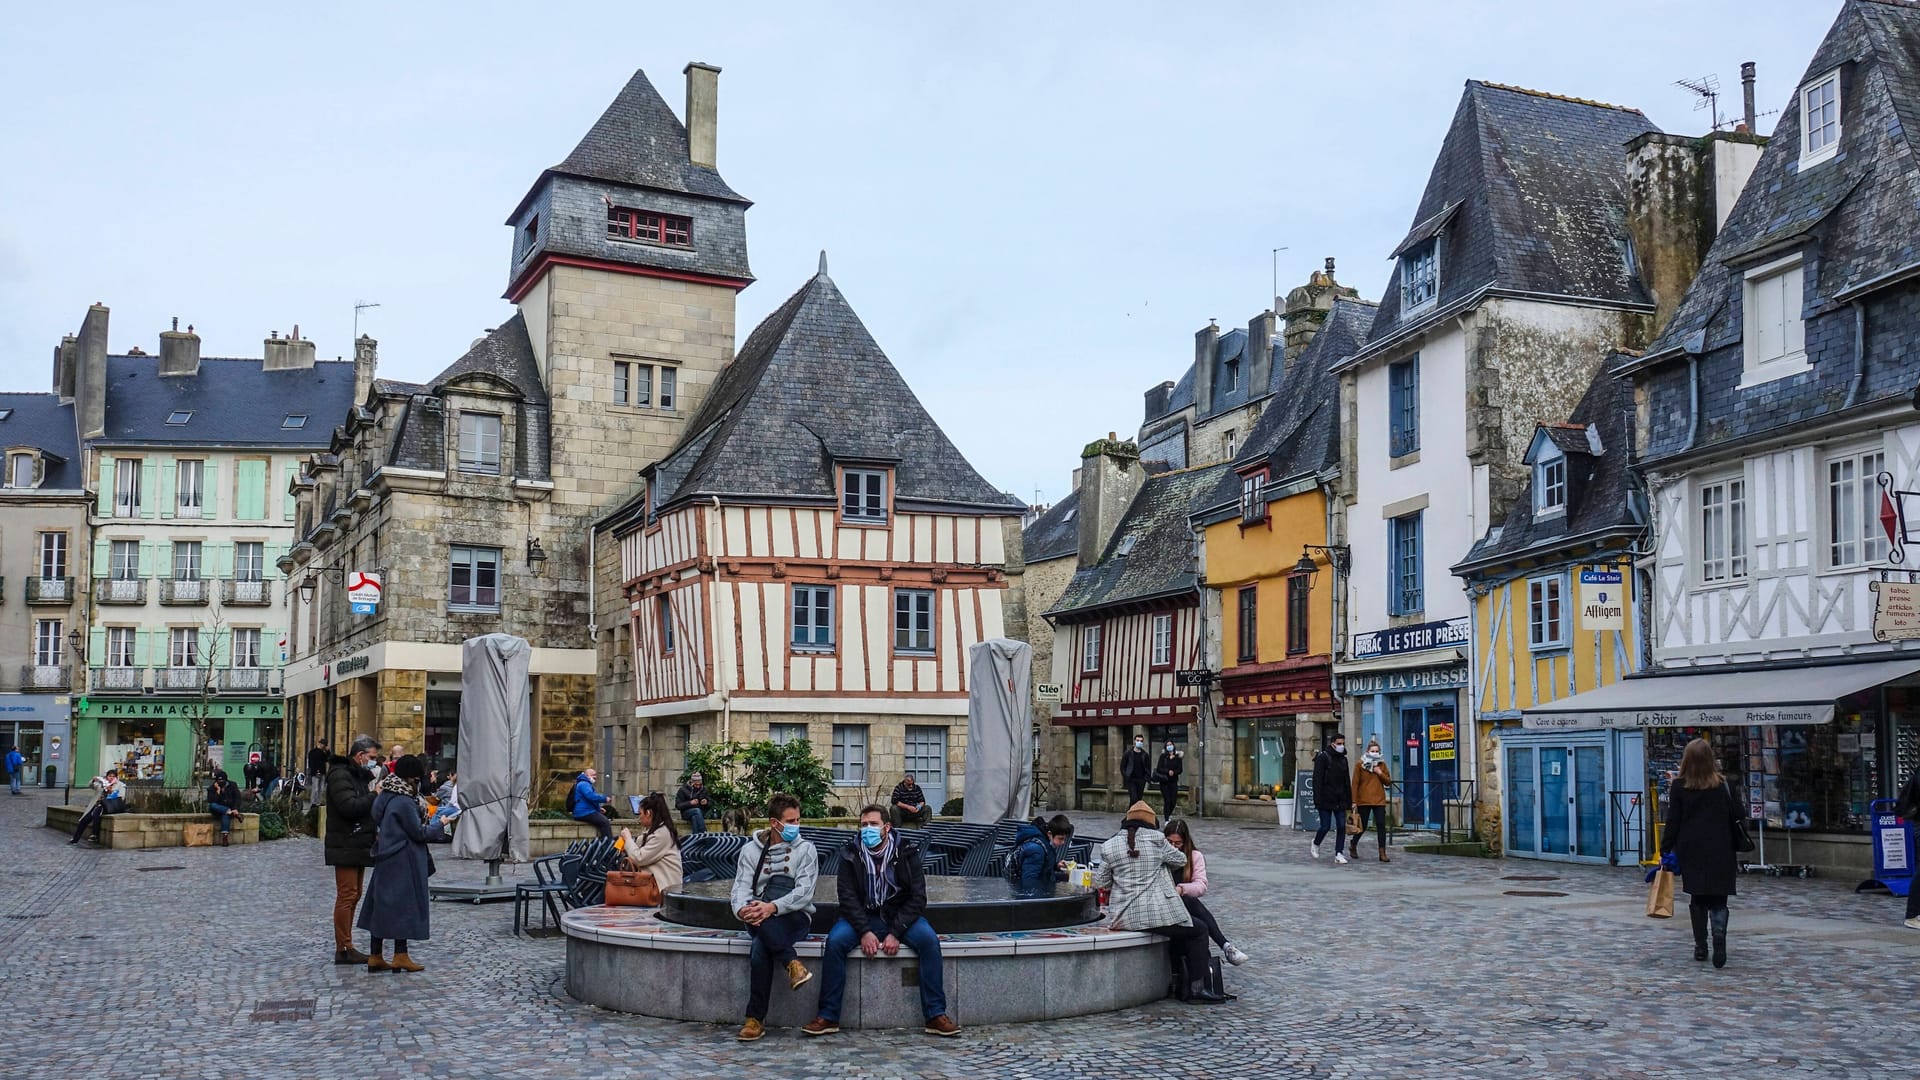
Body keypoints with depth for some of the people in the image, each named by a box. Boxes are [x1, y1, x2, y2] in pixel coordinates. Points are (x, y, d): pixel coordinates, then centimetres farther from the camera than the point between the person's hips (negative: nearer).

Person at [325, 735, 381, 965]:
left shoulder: (360, 775, 19)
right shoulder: (339, 774, -12)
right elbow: (349, 806, -24)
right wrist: (375, 795, -18)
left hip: (359, 845, 10)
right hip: (345, 847, -10)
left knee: (353, 895, 13)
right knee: (346, 896, -9)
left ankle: (345, 947, 19)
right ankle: (343, 949, -6)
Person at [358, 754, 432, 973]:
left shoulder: (382, 797, 9)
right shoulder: (404, 802, -18)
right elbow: (418, 832, -16)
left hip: (384, 860, 9)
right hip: (403, 862, -9)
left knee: (382, 904, 10)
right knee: (403, 904, -1)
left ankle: (375, 956, 14)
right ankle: (400, 956, 2)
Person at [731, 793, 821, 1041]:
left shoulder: (805, 849, 4)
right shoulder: (751, 849, 10)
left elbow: (804, 892, -9)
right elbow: (741, 887, -3)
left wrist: (773, 907, -26)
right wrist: (742, 909, -27)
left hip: (796, 917, -2)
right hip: (760, 920, 2)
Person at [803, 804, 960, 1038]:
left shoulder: (907, 855, -2)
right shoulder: (850, 858, 0)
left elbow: (917, 898, -7)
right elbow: (848, 898, -8)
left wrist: (896, 933, -20)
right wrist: (864, 932, -23)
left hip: (900, 916, 0)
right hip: (862, 917, 0)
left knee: (929, 940, -28)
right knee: (835, 941, -29)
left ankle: (936, 1015, -23)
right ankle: (828, 1016, -20)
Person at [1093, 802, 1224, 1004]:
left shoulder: (1109, 846, 6)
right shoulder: (1156, 840, -2)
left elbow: (1100, 883, 12)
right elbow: (1180, 860, 12)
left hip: (1124, 918, 5)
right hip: (1158, 913, -5)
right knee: (1198, 933, 13)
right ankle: (1197, 989, 6)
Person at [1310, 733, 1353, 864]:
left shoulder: (1343, 759, 13)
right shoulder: (1323, 757, -7)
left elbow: (1347, 782, 19)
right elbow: (1317, 780, -12)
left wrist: (1349, 800, 13)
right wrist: (1318, 800, -18)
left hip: (1340, 800, 6)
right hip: (1326, 799, -6)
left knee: (1341, 826, -1)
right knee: (1325, 826, -3)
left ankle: (1339, 853, 4)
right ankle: (1316, 843, 25)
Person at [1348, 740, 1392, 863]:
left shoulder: (1382, 764, 9)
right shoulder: (1360, 764, -2)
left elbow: (1388, 781, 11)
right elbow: (1355, 783, -4)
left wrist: (1380, 773, -7)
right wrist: (1354, 801, -9)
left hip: (1379, 800, 3)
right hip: (1364, 800, -3)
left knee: (1381, 826, -6)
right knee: (1362, 827, 5)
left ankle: (1382, 853, -4)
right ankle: (1353, 845, 31)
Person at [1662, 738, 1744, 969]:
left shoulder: (1679, 787, -4)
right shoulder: (1722, 785, -2)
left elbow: (1673, 821, -3)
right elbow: (1736, 816, 2)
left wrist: (1666, 849, 3)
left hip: (1691, 850, 0)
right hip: (1719, 850, 0)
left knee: (1697, 898, 12)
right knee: (1718, 900, 1)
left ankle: (1700, 946, 14)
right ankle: (1719, 946, -15)